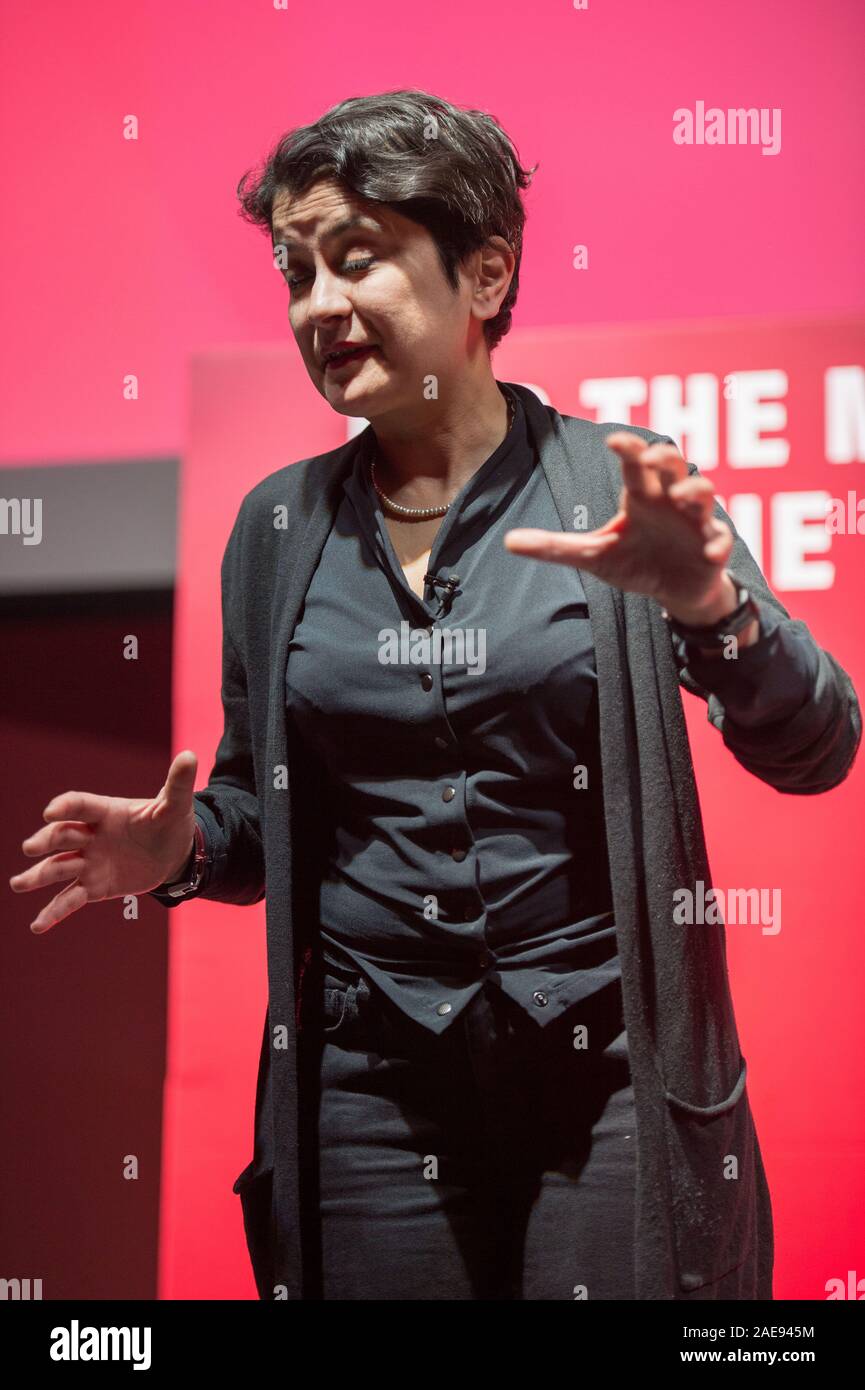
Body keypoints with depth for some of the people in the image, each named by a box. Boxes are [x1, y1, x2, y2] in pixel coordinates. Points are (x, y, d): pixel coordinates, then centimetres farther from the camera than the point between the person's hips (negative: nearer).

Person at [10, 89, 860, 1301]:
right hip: (369, 1092, 3)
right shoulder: (279, 528, 6)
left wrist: (709, 601, -29)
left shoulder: (619, 490, -4)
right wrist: (181, 849, -8)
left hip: (612, 1073, -2)